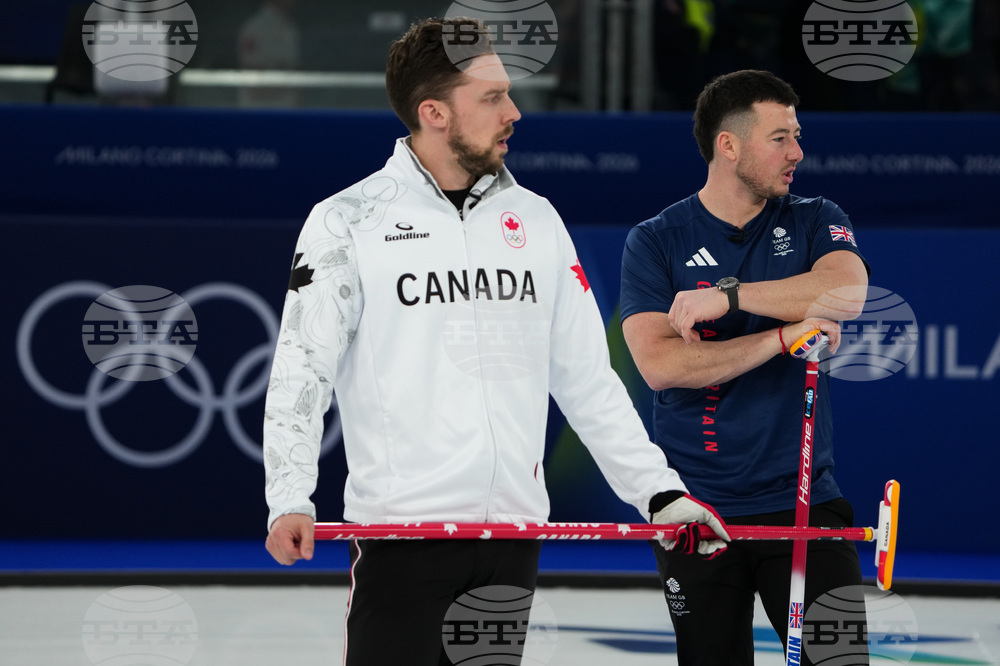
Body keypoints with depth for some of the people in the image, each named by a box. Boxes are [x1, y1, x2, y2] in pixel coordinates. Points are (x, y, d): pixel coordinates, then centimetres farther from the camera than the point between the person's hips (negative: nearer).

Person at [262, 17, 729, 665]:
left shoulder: (535, 219, 13)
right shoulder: (349, 221, -1)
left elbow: (589, 378, 17)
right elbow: (301, 369, -4)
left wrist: (659, 489, 10)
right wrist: (290, 500, -17)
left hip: (515, 530, 5)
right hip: (402, 528, -4)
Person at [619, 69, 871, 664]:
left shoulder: (814, 223, 8)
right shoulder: (655, 242, 1)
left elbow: (847, 293, -15)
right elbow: (658, 363, -13)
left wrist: (728, 295, -20)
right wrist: (783, 336, -16)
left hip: (803, 502, 1)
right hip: (696, 508, -1)